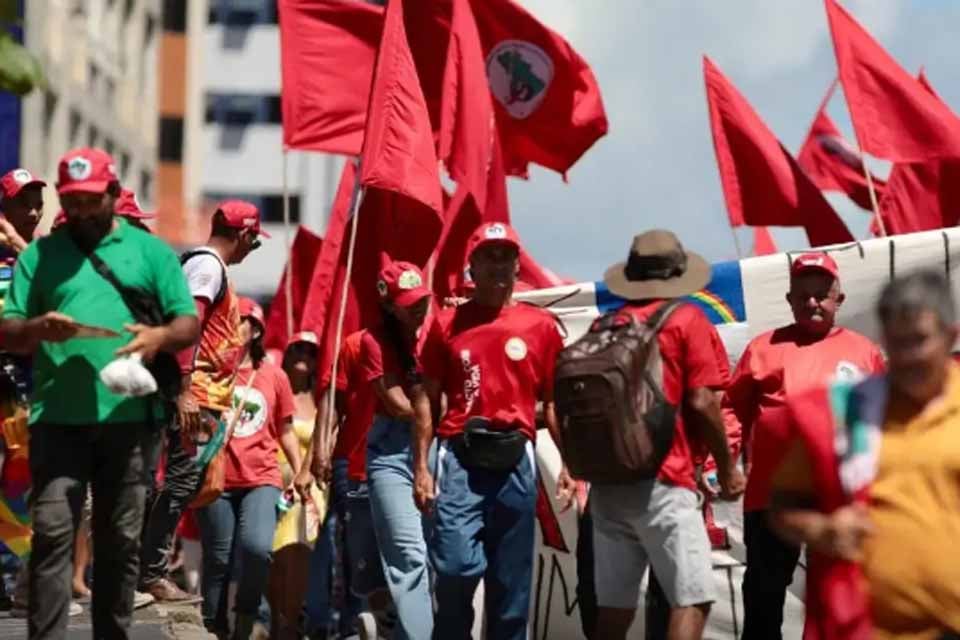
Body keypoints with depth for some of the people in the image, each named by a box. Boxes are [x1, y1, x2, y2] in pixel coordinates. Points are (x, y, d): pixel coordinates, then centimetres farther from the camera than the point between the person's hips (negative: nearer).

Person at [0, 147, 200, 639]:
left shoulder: (150, 251, 11)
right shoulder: (39, 254, 12)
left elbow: (189, 324, 7)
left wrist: (159, 336, -16)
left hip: (126, 418, 1)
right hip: (57, 418, -1)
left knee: (121, 538, 6)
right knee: (52, 532, -9)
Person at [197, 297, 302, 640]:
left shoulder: (274, 375, 10)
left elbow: (285, 430, 16)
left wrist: (300, 472, 9)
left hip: (262, 479, 0)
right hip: (217, 480, 0)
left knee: (256, 547, -22)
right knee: (218, 560, 3)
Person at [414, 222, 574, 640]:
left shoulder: (541, 326, 8)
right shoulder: (447, 324, 7)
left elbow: (554, 402, 10)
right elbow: (426, 398, 9)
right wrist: (421, 467, 1)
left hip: (514, 460, 1)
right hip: (460, 458, -1)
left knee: (511, 576, 4)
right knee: (455, 566, -13)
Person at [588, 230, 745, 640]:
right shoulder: (687, 321, -1)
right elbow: (701, 402, -8)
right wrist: (726, 466, 3)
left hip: (606, 481, 6)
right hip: (661, 481, -6)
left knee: (614, 606, 8)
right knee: (692, 599, -4)